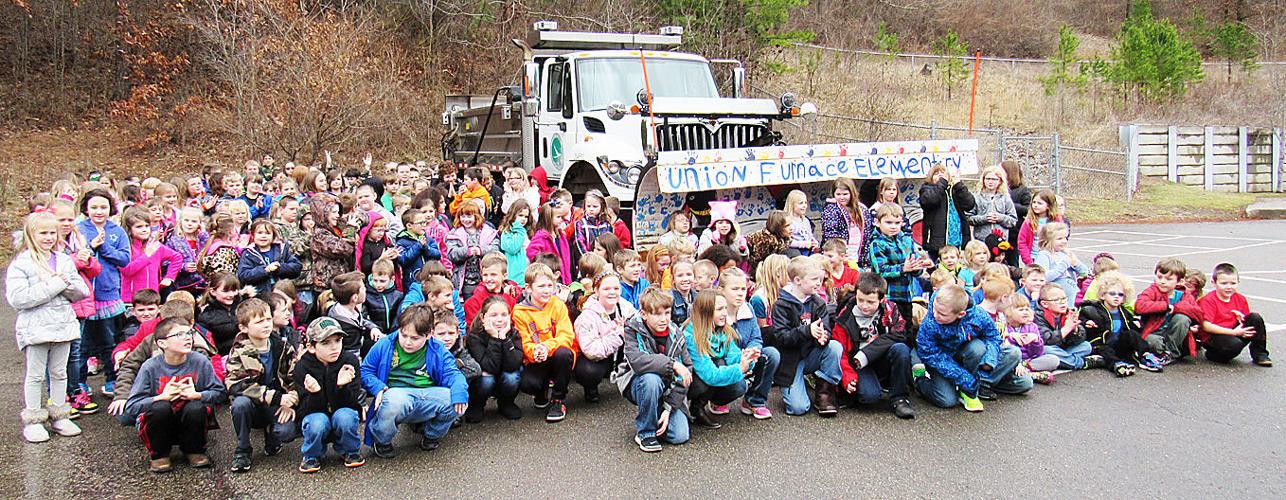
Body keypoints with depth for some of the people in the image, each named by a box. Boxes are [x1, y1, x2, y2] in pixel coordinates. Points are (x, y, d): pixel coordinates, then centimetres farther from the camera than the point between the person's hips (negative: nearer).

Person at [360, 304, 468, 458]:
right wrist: (378, 388, -11)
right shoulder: (384, 346, 3)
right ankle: (381, 440, -4)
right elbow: (365, 371, 9)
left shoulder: (437, 350, 6)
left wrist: (459, 390, -22)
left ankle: (432, 435, 9)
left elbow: (451, 373, 0)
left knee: (455, 401, -25)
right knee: (394, 401, -40)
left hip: (427, 399, 2)